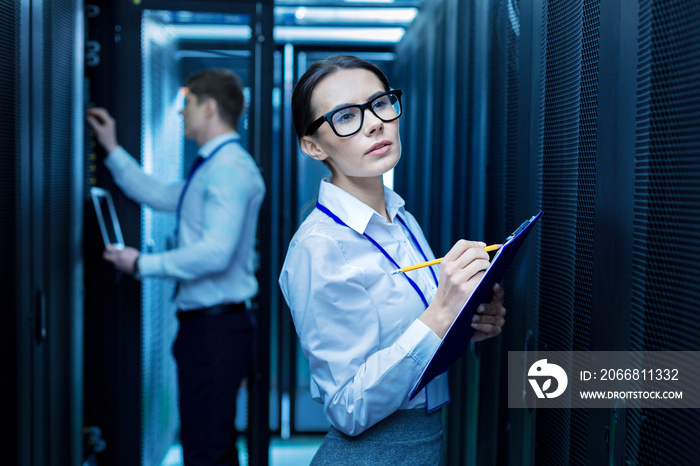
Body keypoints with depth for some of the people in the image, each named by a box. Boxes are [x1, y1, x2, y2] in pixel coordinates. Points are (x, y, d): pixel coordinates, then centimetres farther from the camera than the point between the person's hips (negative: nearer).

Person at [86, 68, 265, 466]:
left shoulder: (229, 168, -17)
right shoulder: (214, 166, 17)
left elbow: (216, 253, -26)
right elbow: (163, 197, 30)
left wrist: (143, 264, -15)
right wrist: (113, 149, 32)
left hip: (217, 325, -11)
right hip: (205, 324, 11)